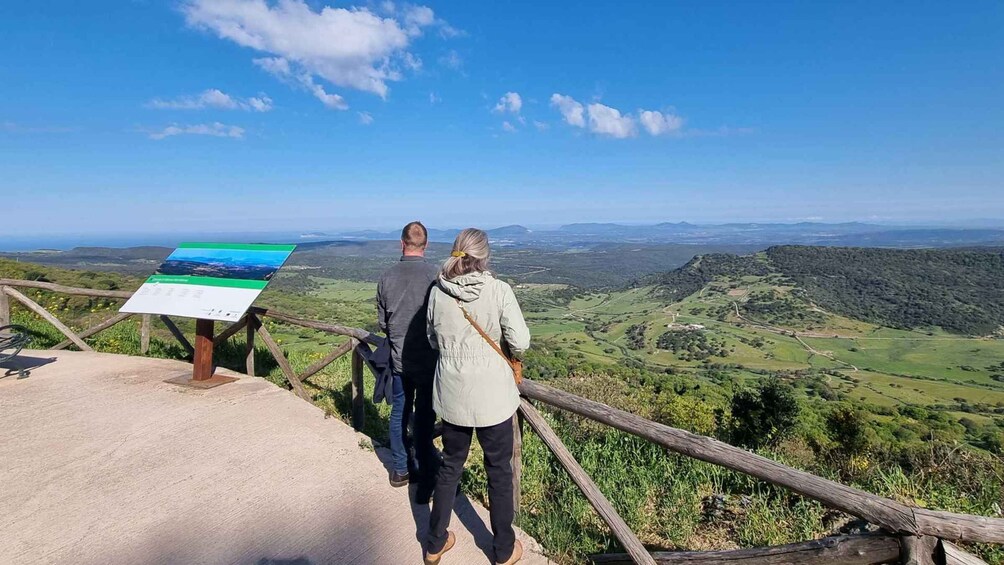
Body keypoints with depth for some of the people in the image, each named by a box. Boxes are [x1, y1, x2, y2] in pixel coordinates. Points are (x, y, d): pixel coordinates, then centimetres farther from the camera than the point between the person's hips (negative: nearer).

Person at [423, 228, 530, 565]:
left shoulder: (437, 292, -5)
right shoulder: (498, 290, -16)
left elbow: (433, 340, 7)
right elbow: (520, 342, -14)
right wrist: (510, 354, 6)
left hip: (452, 393, 3)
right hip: (491, 395, -3)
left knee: (450, 465, 22)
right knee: (499, 470, 16)